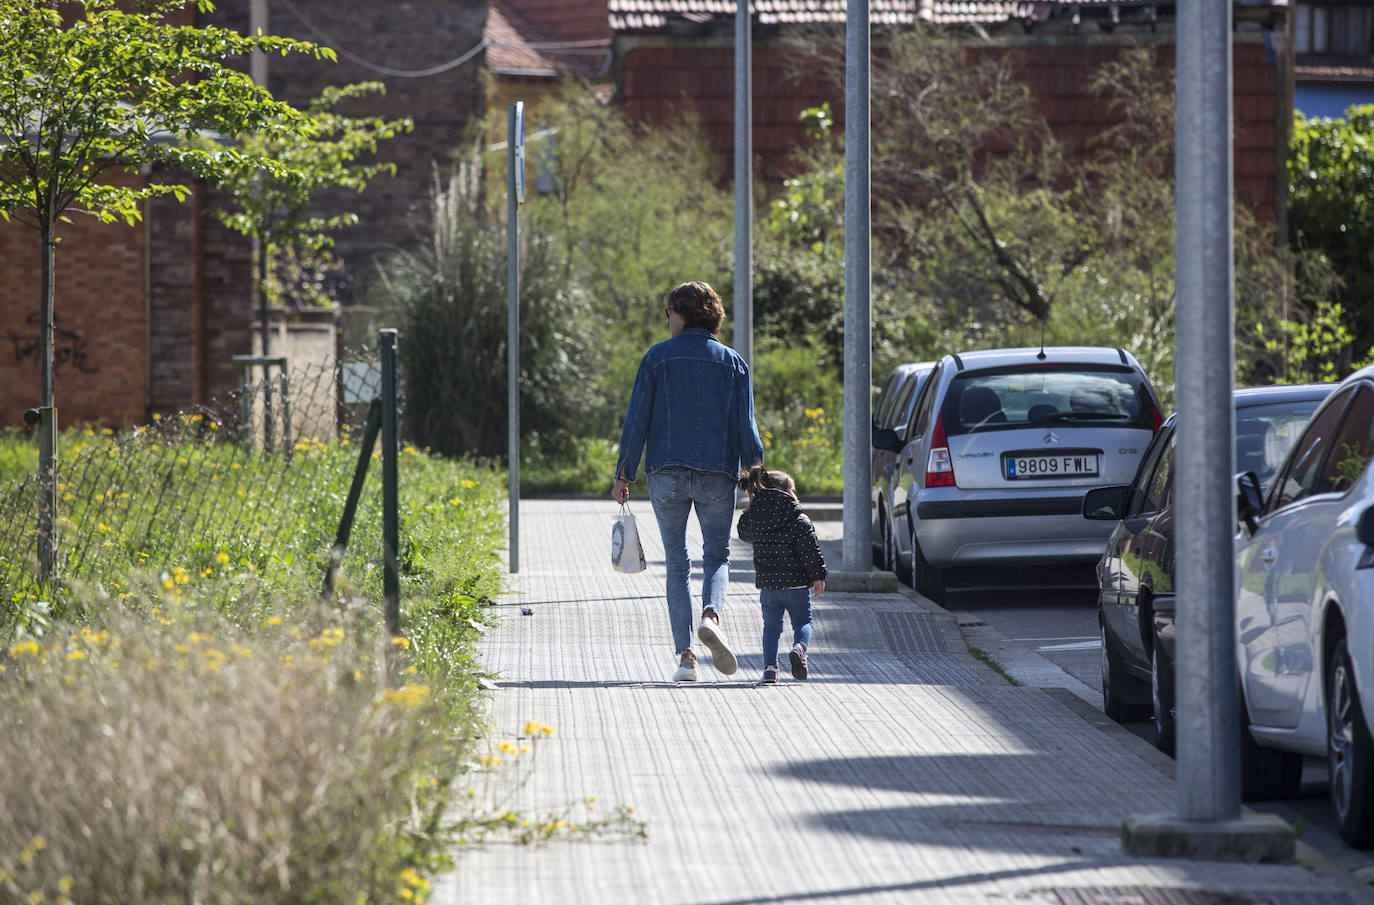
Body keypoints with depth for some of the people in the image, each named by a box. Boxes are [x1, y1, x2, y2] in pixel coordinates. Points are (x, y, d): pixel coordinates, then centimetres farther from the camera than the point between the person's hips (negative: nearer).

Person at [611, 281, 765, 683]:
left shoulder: (657, 358, 1)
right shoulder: (733, 363, 5)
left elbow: (637, 420, -2)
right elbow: (745, 426, 0)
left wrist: (623, 476, 3)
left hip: (667, 474, -1)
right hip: (717, 476, 1)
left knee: (677, 564, 8)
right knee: (717, 556, 13)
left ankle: (685, 656, -1)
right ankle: (711, 616, -19)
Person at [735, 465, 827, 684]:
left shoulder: (752, 519, 0)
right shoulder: (799, 520, -9)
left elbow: (745, 533, 21)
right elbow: (811, 550, -11)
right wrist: (819, 576, -4)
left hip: (767, 584, 3)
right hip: (796, 583, -3)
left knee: (771, 625, 15)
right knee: (803, 622, 9)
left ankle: (770, 666, 2)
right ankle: (799, 647, -21)